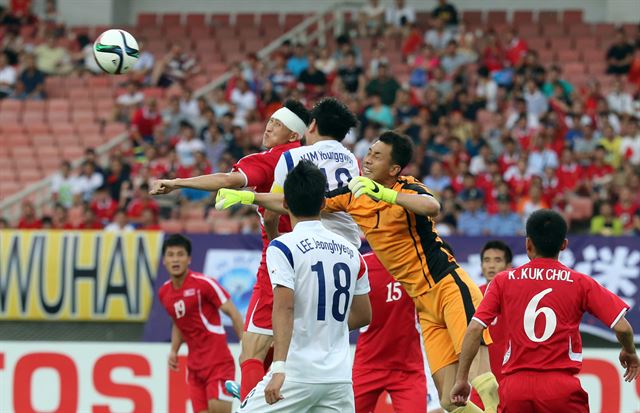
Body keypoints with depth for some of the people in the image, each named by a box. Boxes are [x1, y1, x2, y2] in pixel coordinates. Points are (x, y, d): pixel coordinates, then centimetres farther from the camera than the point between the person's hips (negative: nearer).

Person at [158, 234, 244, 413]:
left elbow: (233, 313, -12)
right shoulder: (164, 292, 8)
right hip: (194, 363, 6)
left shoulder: (203, 283, -12)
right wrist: (174, 350, 12)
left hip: (217, 359, -6)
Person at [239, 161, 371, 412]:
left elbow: (284, 308, -17)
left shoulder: (283, 247, -7)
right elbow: (363, 316, 19)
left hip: (297, 373, -5)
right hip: (339, 376, 5)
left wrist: (279, 368, -22)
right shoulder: (350, 252, 11)